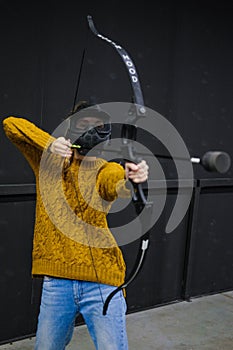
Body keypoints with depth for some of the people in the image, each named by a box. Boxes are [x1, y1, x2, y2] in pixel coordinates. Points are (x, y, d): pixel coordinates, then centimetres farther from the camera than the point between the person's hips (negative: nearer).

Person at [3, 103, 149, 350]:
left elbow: (116, 183, -24)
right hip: (56, 281, 2)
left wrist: (131, 178, -49)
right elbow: (10, 124, -3)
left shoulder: (105, 170, 0)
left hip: (101, 282, -2)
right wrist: (50, 144, -19)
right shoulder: (48, 160, 6)